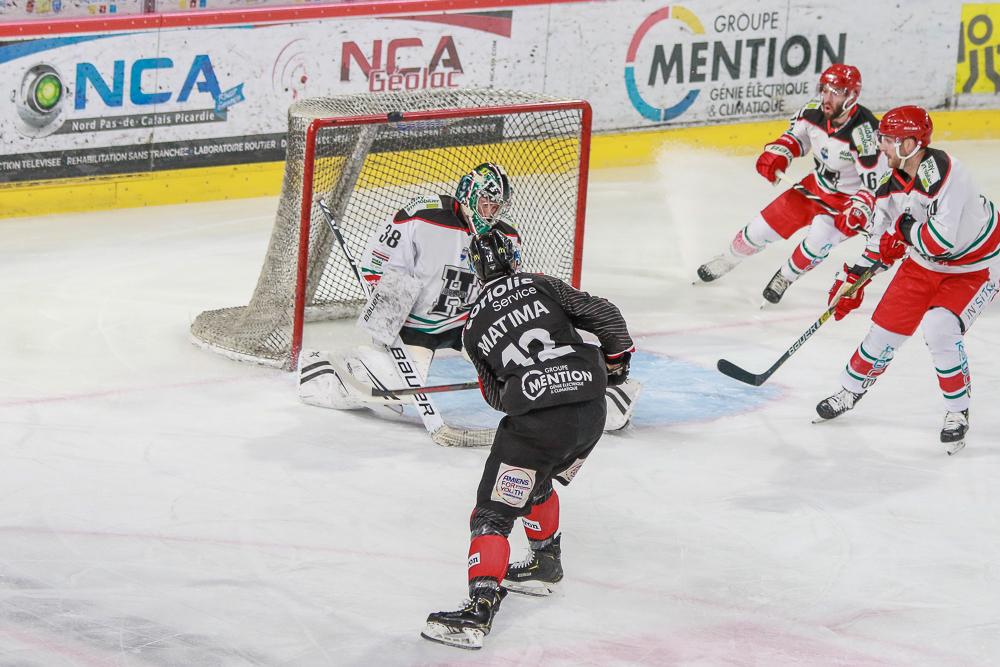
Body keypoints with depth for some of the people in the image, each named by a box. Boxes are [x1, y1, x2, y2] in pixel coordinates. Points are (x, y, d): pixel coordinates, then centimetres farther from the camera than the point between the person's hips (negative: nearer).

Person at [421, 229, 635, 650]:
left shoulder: (474, 326, 11)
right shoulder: (542, 287, 11)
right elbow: (604, 315, 4)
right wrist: (616, 358, 20)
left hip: (537, 422, -4)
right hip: (591, 410, 4)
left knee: (494, 511, -2)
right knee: (536, 482, 32)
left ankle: (480, 608, -17)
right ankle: (546, 564, 45)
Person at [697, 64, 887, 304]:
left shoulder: (864, 133, -32)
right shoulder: (814, 112, -13)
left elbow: (877, 182, -29)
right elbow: (795, 136, 9)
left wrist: (857, 212, -44)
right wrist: (776, 155, -11)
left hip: (849, 199, -6)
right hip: (816, 185, 6)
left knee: (818, 239, -29)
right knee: (763, 227, 6)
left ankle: (785, 277, 1)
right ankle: (729, 259, 35)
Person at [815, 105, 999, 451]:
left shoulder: (944, 173, -34)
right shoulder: (892, 183, -8)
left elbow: (941, 239, -40)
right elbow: (880, 236, 7)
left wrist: (904, 228, -21)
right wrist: (852, 279, 6)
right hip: (925, 262, 8)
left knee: (939, 328, -25)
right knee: (887, 325, 8)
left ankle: (958, 412, -6)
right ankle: (851, 389, 32)